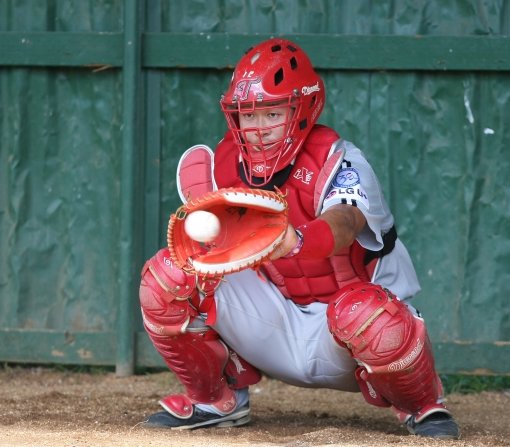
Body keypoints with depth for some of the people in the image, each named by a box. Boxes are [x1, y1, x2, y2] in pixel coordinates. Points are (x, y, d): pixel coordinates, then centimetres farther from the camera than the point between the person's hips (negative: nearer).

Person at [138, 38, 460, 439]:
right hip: (279, 327, 4)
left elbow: (343, 222, -44)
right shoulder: (226, 162, -3)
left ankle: (422, 405, -6)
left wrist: (298, 242, -65)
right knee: (166, 276, -13)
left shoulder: (336, 159, -20)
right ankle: (215, 398, 10)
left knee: (362, 312, -41)